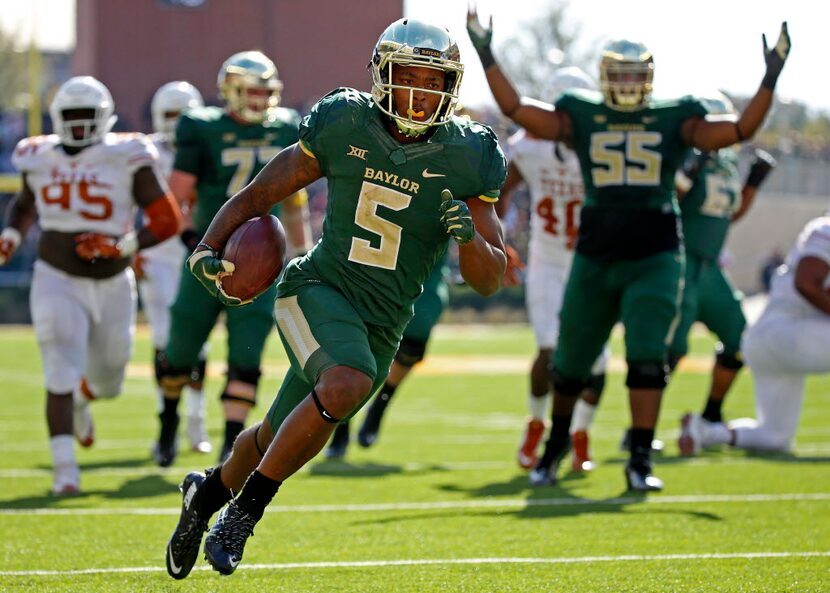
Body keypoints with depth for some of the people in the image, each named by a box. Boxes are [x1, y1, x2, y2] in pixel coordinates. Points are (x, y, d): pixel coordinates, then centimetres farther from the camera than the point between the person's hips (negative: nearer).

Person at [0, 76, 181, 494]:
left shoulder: (126, 159, -13)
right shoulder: (40, 159, -3)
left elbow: (168, 221, -13)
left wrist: (122, 246, -25)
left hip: (112, 284, 1)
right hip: (58, 282, -1)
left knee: (107, 384, 16)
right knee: (61, 375, -18)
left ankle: (80, 399, 53)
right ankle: (65, 469, -15)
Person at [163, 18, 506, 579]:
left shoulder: (464, 158, -5)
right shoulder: (344, 125, -6)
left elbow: (490, 280, -3)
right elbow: (260, 194, 4)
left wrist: (468, 235, -25)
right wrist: (208, 249, -11)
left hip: (381, 327, 3)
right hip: (319, 290, -3)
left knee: (276, 440, 15)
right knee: (347, 384, -34)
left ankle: (211, 491, 49)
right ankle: (248, 506, -18)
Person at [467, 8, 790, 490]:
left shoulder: (674, 120, 3)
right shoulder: (581, 118, 5)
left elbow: (741, 130, -4)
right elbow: (516, 109, -3)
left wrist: (771, 78, -12)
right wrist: (486, 56, -8)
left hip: (655, 257, -2)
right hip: (596, 257, 2)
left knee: (647, 355, -15)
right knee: (572, 360, 12)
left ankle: (641, 460, -11)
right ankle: (557, 441, 37)